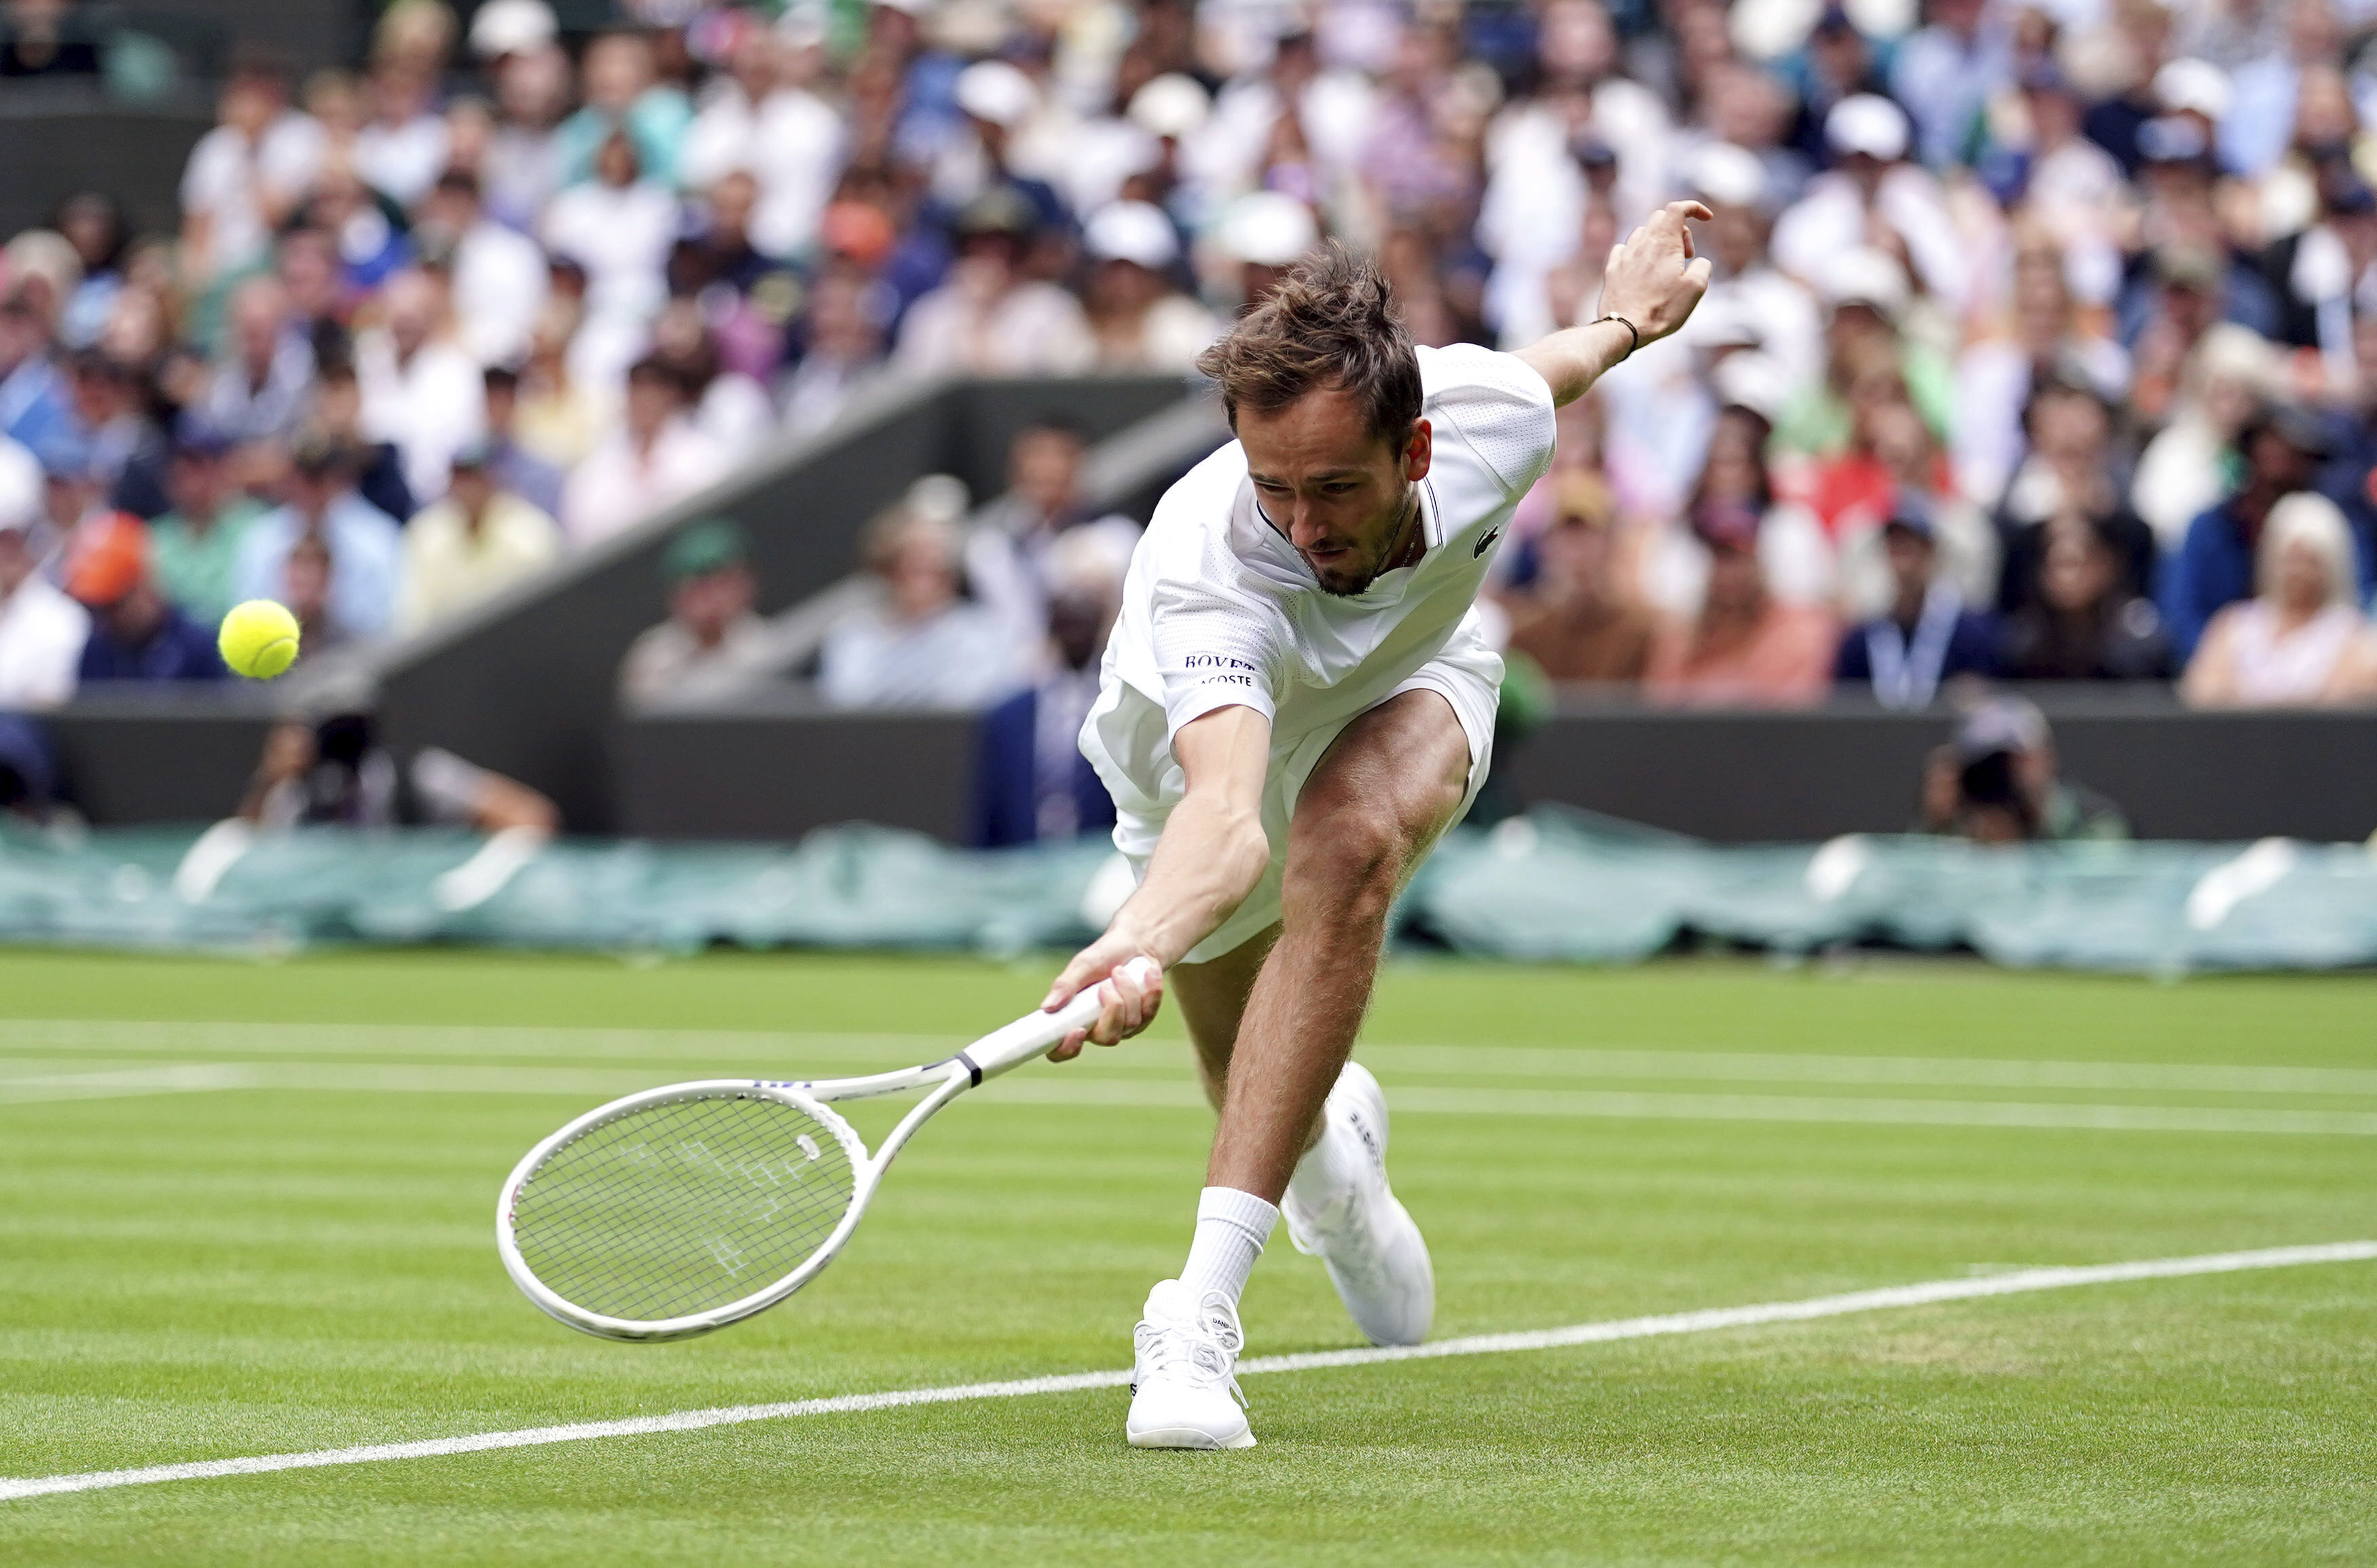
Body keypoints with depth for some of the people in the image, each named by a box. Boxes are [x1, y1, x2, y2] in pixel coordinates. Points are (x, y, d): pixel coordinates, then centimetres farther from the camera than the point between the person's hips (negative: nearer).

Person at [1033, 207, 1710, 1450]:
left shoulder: (1493, 415, -35)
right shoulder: (1202, 567, -47)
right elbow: (1227, 817, -63)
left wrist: (1622, 321, 10)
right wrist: (1140, 945, -82)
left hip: (1411, 684, 1)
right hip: (1195, 760, -1)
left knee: (1346, 847, -35)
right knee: (1267, 1109, 13)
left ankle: (1203, 1311, -35)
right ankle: (1333, 1149, 57)